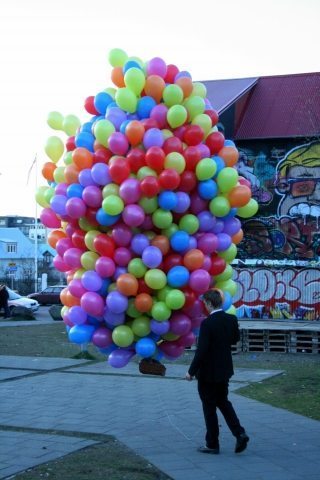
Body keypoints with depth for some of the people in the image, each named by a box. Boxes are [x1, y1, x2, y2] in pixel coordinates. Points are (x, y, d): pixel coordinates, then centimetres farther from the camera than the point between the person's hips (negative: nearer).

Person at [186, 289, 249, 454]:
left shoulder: (207, 323, -23)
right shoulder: (232, 319, -2)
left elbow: (201, 351, -22)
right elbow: (235, 338, 15)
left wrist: (191, 371, -13)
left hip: (209, 372, -7)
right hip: (224, 370, 7)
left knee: (209, 407, 7)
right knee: (223, 401, 22)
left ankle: (212, 444, 16)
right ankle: (239, 433, 10)